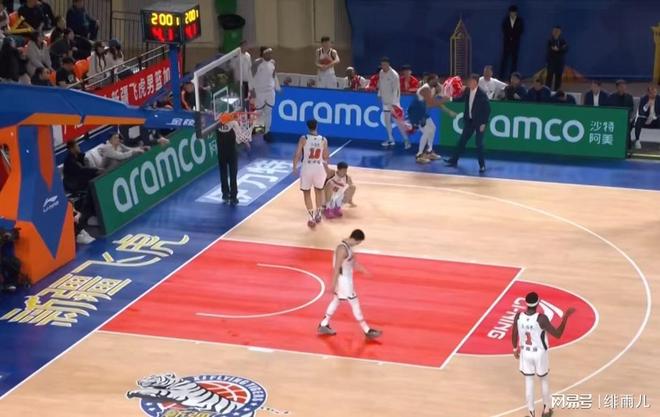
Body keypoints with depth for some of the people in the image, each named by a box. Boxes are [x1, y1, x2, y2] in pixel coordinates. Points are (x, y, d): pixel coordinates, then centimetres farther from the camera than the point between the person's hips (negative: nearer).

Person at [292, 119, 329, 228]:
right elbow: (325, 157, 5)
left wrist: (295, 167, 4)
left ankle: (312, 217, 2)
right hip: (319, 168, 2)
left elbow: (297, 155, -10)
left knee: (307, 193, 10)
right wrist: (325, 164, 27)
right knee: (319, 191, 24)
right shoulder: (323, 140, -3)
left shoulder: (303, 139, -9)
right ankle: (318, 215, 33)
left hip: (307, 168, -2)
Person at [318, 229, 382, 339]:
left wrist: (364, 270, 14)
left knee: (336, 301, 20)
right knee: (355, 304, -1)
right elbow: (336, 268, -25)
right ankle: (367, 331, 9)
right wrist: (333, 285, -22)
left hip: (346, 278, 10)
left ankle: (323, 326, 31)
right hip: (343, 280, -10)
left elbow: (353, 262, 16)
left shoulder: (348, 246, 2)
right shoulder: (343, 249, -28)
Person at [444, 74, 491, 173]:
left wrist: (483, 123, -18)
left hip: (479, 122, -6)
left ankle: (482, 165, 9)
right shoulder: (467, 91, -4)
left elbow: (488, 109, -17)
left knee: (479, 143, -2)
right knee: (462, 141, 13)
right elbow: (461, 99, 13)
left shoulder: (482, 94, -21)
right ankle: (454, 160, 24)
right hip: (469, 120, 6)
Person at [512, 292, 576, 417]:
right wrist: (566, 316, -17)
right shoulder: (541, 318, -25)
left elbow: (514, 335, -1)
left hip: (525, 353, 2)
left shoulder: (518, 316, -13)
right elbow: (557, 334, -21)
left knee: (528, 382, 13)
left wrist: (515, 349, 18)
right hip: (540, 353, -2)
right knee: (544, 380, 19)